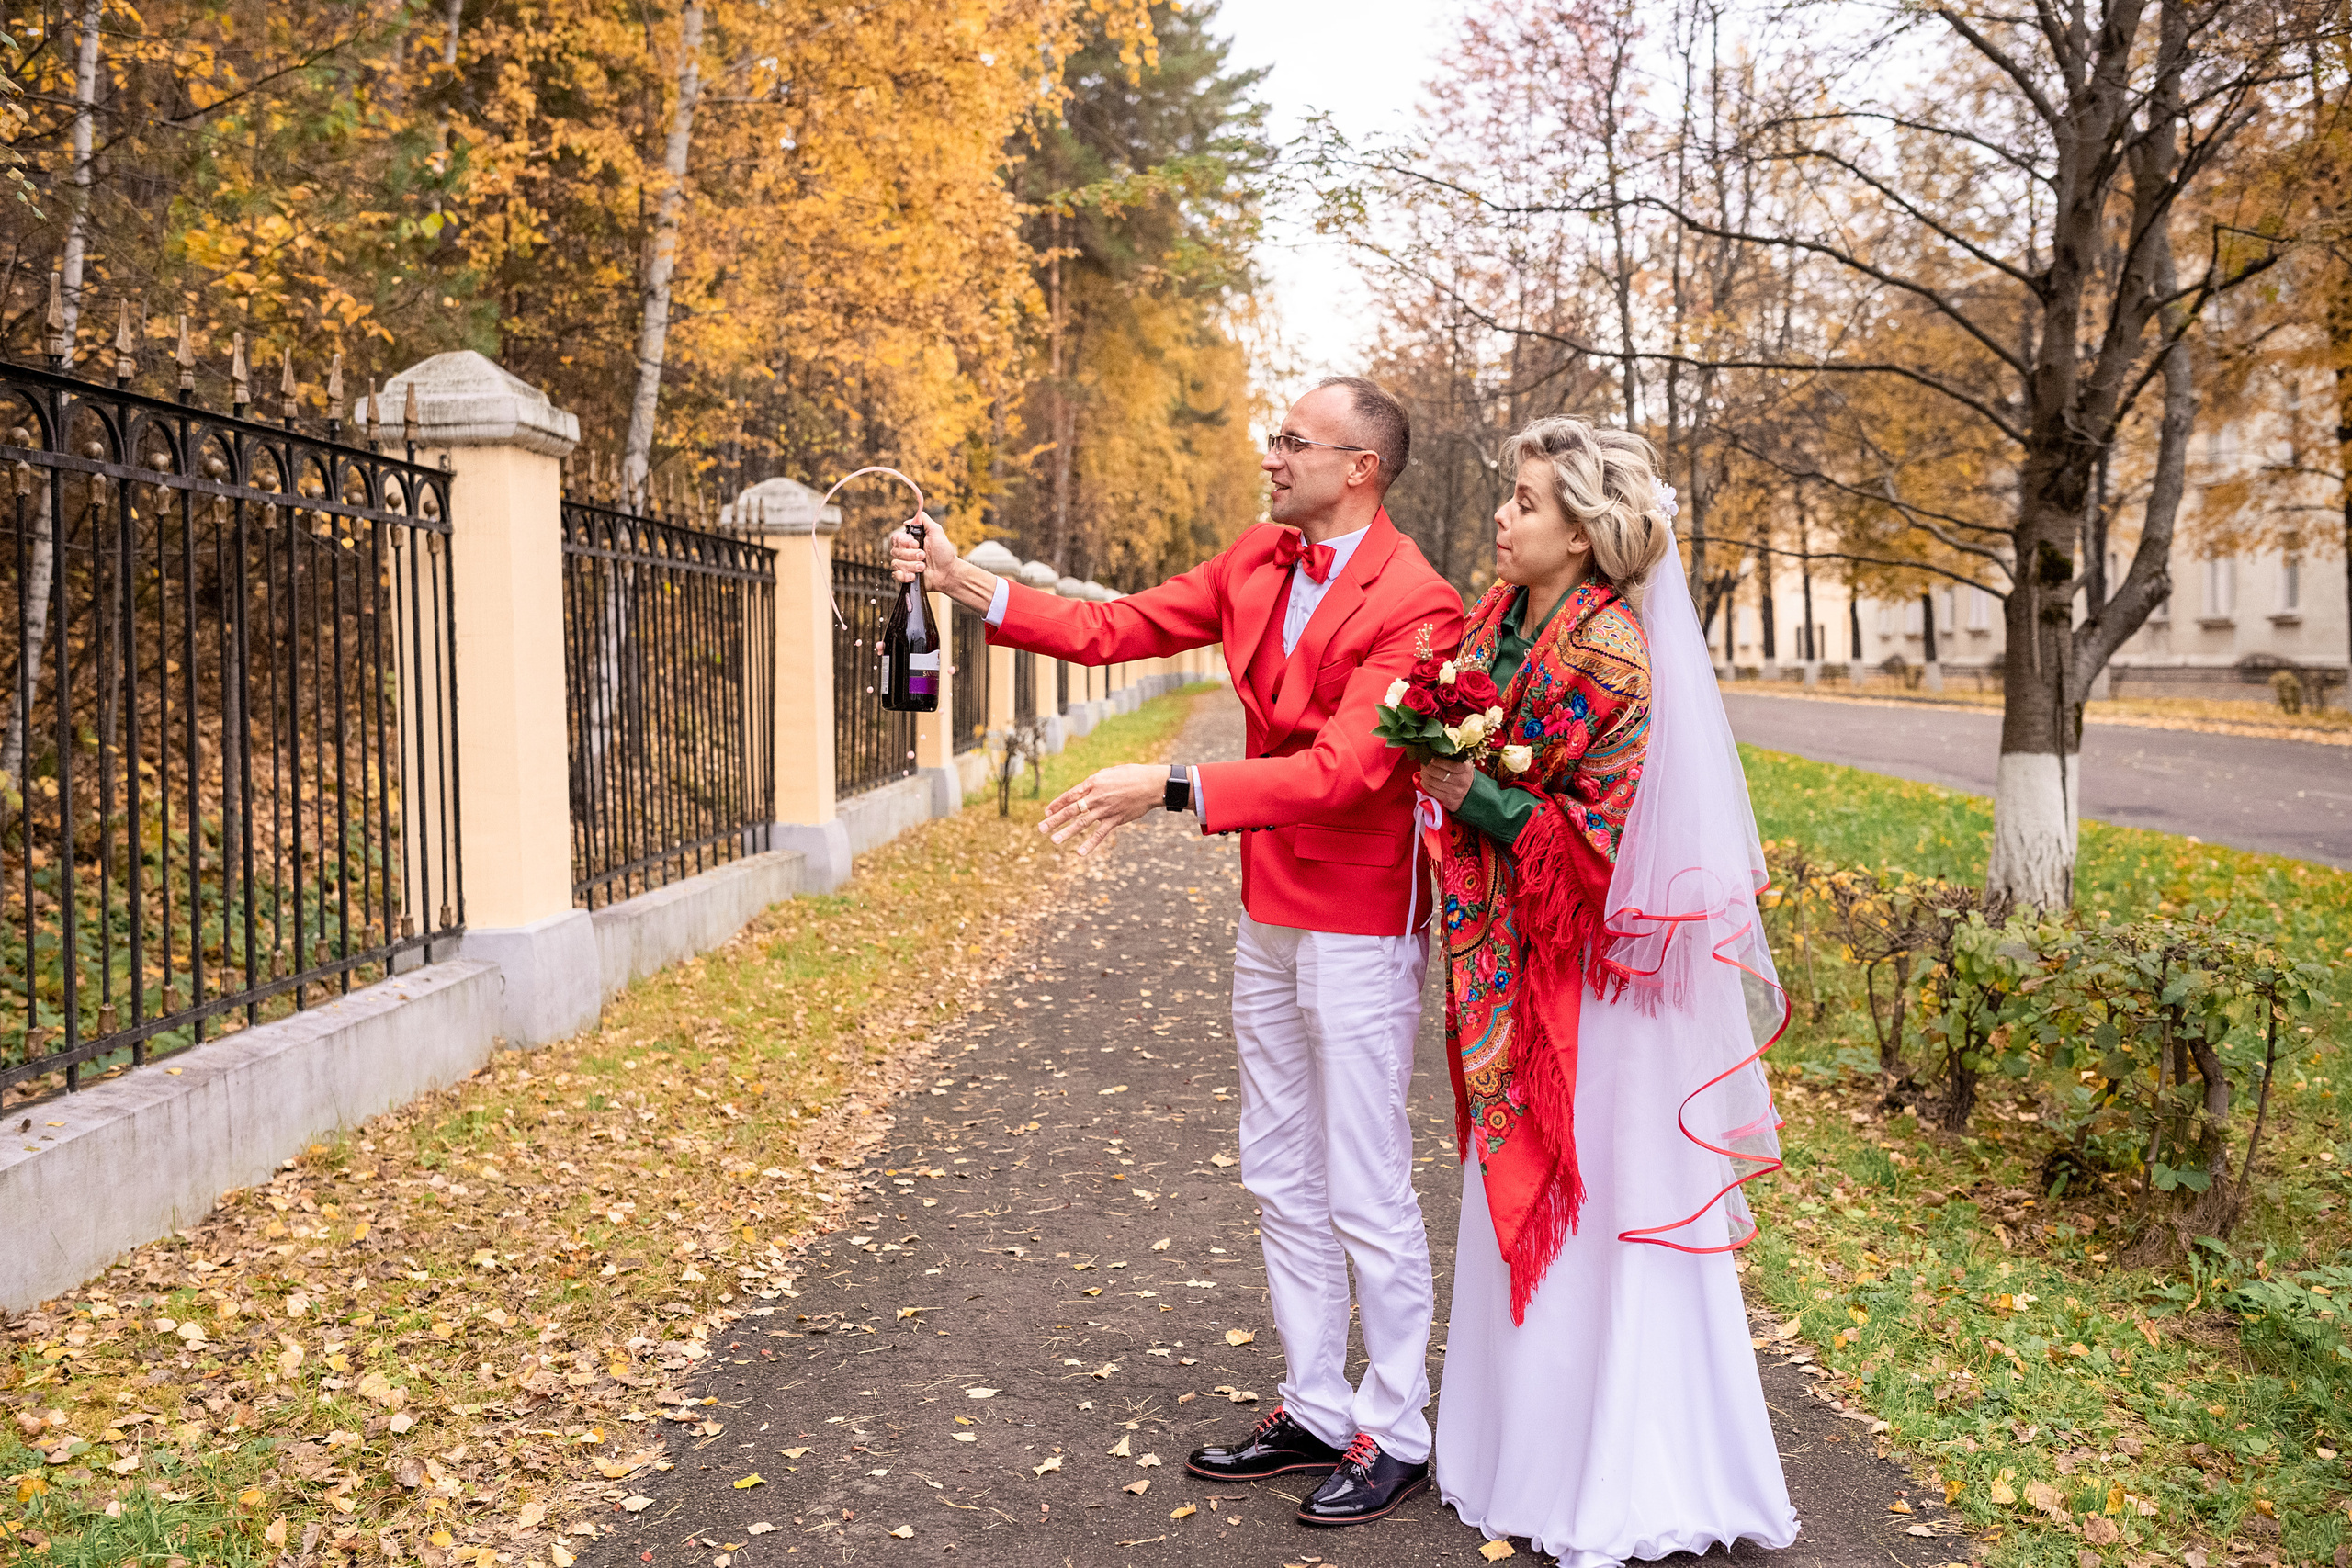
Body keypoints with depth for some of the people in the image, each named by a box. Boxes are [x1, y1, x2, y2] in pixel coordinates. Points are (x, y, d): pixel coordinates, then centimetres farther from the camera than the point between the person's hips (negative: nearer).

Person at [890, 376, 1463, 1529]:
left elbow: (1338, 772, -27)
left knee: (1367, 1197, 3)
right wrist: (966, 582, -1)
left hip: (1359, 929, -8)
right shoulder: (1257, 564, 5)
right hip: (1269, 916, 8)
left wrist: (1170, 788, -35)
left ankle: (1396, 1435, 20)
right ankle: (1316, 1411, 30)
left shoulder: (1416, 607, -19)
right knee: (1281, 1182, 16)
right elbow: (1117, 629, 7)